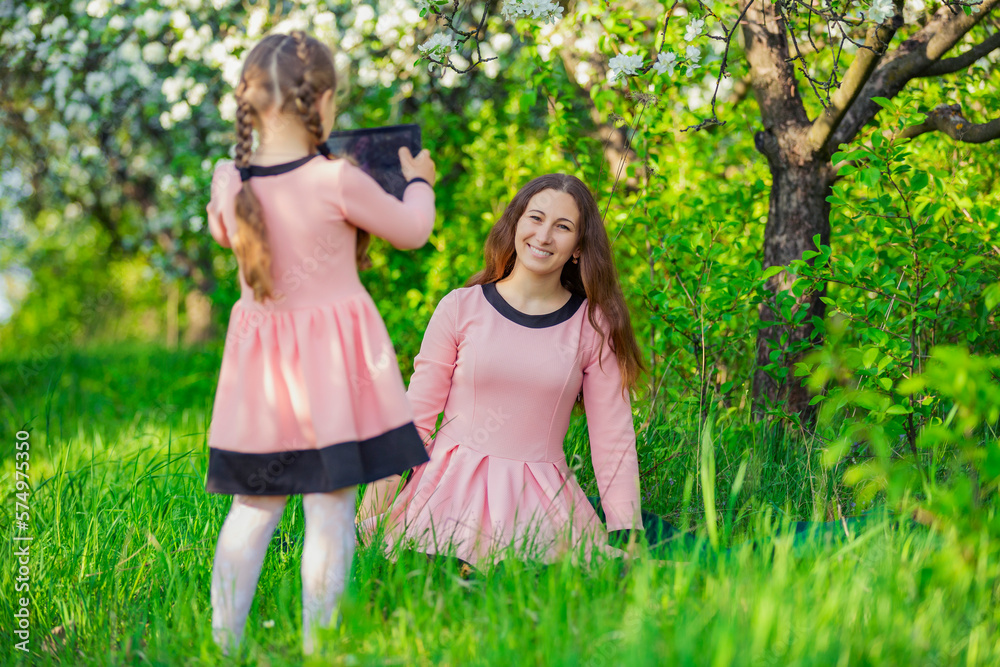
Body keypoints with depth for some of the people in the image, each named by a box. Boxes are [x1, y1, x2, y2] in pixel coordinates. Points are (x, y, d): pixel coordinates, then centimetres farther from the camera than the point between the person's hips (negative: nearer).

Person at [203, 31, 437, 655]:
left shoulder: (228, 182, -4)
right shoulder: (339, 181, -17)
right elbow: (412, 230, -1)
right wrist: (418, 181, 21)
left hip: (259, 355, 5)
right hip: (335, 355, -5)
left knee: (255, 505, 14)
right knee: (331, 507, 3)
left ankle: (224, 638, 16)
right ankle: (318, 644, 8)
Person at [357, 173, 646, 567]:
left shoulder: (594, 326, 3)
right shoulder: (460, 309, 1)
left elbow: (614, 435, 6)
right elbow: (416, 414, 6)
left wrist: (628, 535, 0)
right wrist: (372, 509, 1)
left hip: (543, 502, 1)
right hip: (453, 488, -1)